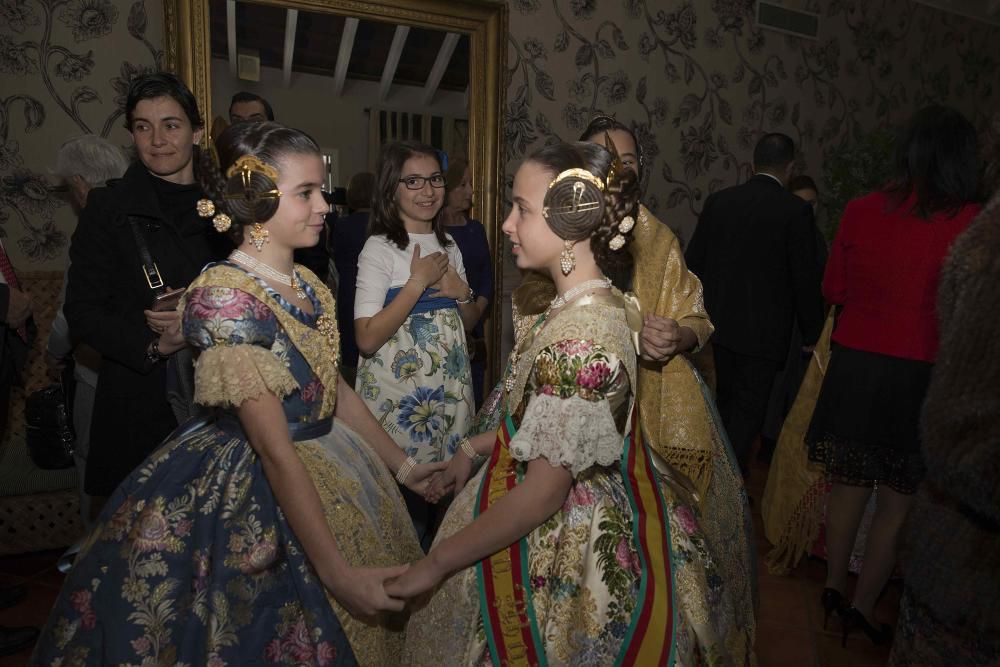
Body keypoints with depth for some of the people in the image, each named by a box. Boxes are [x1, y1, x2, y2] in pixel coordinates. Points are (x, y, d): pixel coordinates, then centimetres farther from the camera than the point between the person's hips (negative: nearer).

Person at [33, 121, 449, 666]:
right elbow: (275, 450, -26)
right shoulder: (225, 294, -22)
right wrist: (337, 572, -25)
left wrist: (401, 466, 12)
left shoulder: (307, 285, 2)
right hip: (251, 500, -8)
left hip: (326, 471, 8)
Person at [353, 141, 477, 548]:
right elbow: (367, 338, -20)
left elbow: (470, 323, 16)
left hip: (450, 391, 6)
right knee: (406, 495, 3)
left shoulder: (447, 244, 9)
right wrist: (418, 281, -19)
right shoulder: (380, 248, -11)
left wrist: (462, 292, -5)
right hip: (398, 395, -6)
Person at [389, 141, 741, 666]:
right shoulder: (599, 305, 0)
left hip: (562, 546, -8)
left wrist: (437, 563, -16)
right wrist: (474, 448, 15)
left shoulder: (577, 336, -30)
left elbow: (542, 494, -25)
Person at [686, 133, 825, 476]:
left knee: (726, 403, 21)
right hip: (763, 331, -5)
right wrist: (811, 333, 3)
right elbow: (805, 278, -9)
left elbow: (693, 261, 4)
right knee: (748, 410, 6)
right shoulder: (796, 210, -12)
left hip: (719, 323, 5)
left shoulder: (718, 200, 0)